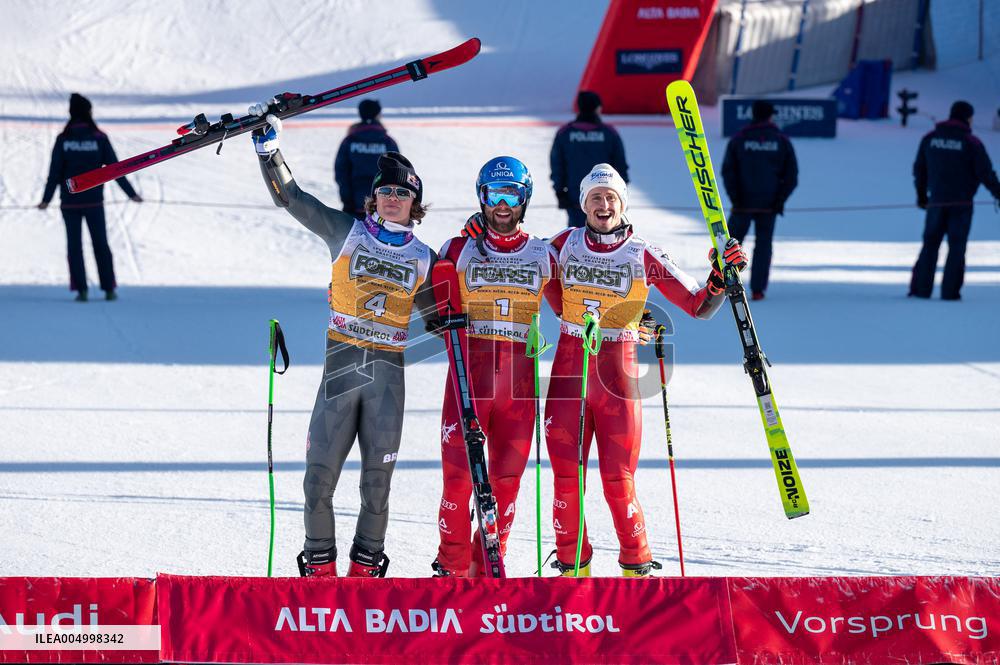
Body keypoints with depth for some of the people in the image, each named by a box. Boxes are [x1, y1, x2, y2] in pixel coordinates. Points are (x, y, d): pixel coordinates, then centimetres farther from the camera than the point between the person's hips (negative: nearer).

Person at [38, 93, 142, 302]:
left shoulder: (63, 139, -5)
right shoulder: (99, 138, -6)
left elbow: (55, 172, -6)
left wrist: (46, 199, 1)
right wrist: (131, 193, 2)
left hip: (70, 201, 0)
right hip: (94, 200, 0)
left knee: (74, 245, 6)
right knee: (100, 244, 9)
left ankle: (81, 290, 0)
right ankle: (109, 289, 8)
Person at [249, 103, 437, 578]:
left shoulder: (422, 259, 10)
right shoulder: (348, 233, 5)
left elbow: (437, 315, 22)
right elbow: (290, 197, 3)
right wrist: (268, 147, -4)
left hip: (388, 372, 1)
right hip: (340, 366, -1)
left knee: (378, 480, 2)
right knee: (320, 474, -3)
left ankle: (366, 565, 15)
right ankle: (319, 563, 10)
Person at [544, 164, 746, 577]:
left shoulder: (643, 256, 0)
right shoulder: (565, 245, 6)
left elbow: (699, 306, 0)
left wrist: (721, 277, -14)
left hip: (619, 375, -2)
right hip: (569, 370, 2)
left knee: (619, 482, -5)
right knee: (566, 479, 0)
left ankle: (637, 567, 11)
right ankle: (572, 566, 13)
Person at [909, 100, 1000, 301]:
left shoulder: (930, 139, 5)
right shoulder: (971, 143, -9)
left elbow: (919, 169, 13)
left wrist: (921, 195, 26)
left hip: (936, 202, 4)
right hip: (962, 203, -4)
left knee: (930, 244, 11)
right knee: (957, 247, 2)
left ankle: (920, 288, 5)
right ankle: (950, 291, -2)